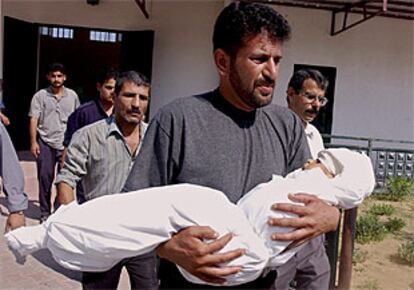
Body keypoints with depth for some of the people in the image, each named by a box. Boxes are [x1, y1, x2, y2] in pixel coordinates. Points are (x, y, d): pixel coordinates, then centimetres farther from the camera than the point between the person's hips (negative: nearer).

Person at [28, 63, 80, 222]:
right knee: (45, 178, 3)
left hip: (67, 143, 1)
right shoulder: (40, 96, 2)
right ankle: (45, 213, 15)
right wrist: (33, 142, -9)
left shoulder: (72, 95, 7)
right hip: (45, 143, -1)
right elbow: (33, 120, -1)